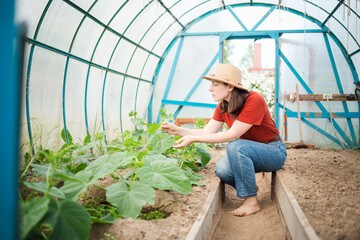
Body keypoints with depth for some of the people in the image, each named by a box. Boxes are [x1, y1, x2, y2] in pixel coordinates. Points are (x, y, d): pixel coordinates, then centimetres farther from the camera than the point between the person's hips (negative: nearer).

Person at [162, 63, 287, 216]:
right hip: (249, 152, 6)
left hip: (274, 152, -6)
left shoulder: (254, 100, -25)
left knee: (235, 146, -34)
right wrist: (177, 130, -14)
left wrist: (193, 139, -29)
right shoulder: (222, 107, -2)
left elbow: (231, 135, -28)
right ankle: (250, 187, 9)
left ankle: (252, 202, -19)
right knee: (222, 169, -23)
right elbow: (207, 132, -3)